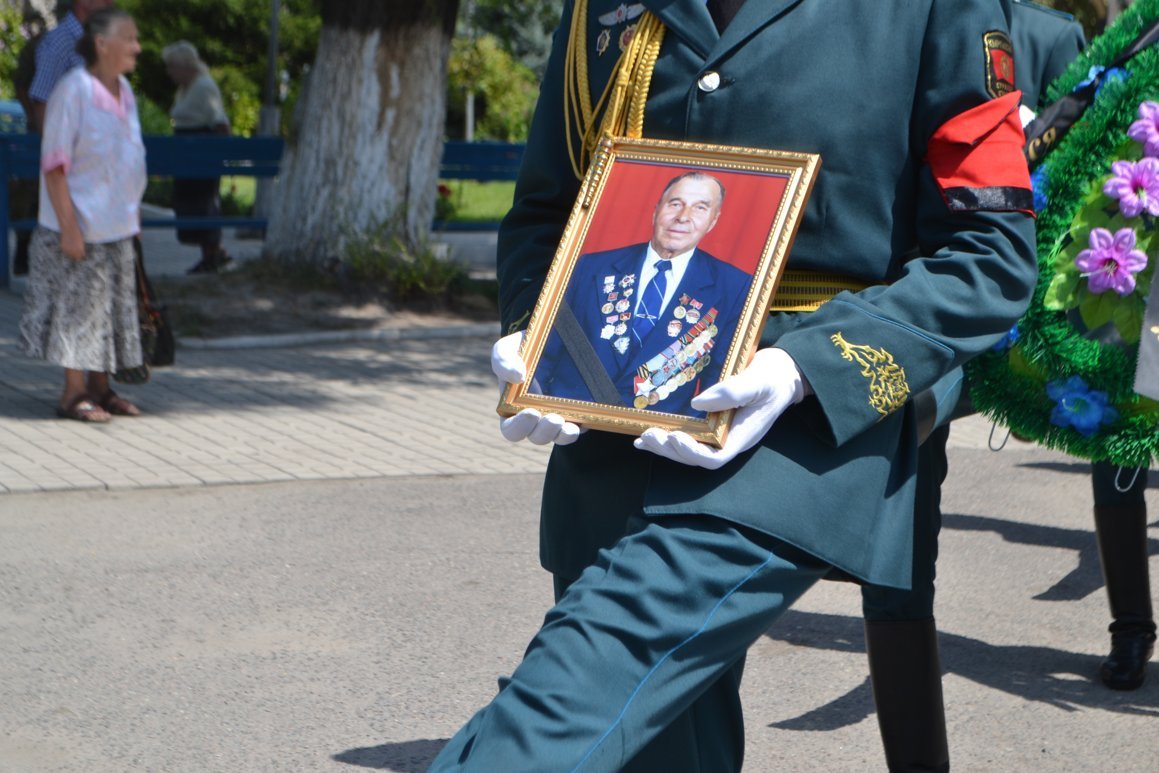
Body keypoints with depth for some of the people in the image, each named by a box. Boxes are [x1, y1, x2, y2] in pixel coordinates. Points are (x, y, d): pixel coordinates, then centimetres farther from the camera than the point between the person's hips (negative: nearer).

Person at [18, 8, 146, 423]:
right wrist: (68, 226, -20)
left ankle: (99, 387, 22)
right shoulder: (74, 89, -15)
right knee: (77, 306, -1)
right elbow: (54, 163, -16)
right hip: (81, 226, -8)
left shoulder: (123, 91, 8)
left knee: (113, 305, 12)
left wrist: (133, 216, 15)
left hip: (117, 227, 8)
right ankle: (73, 393, 8)